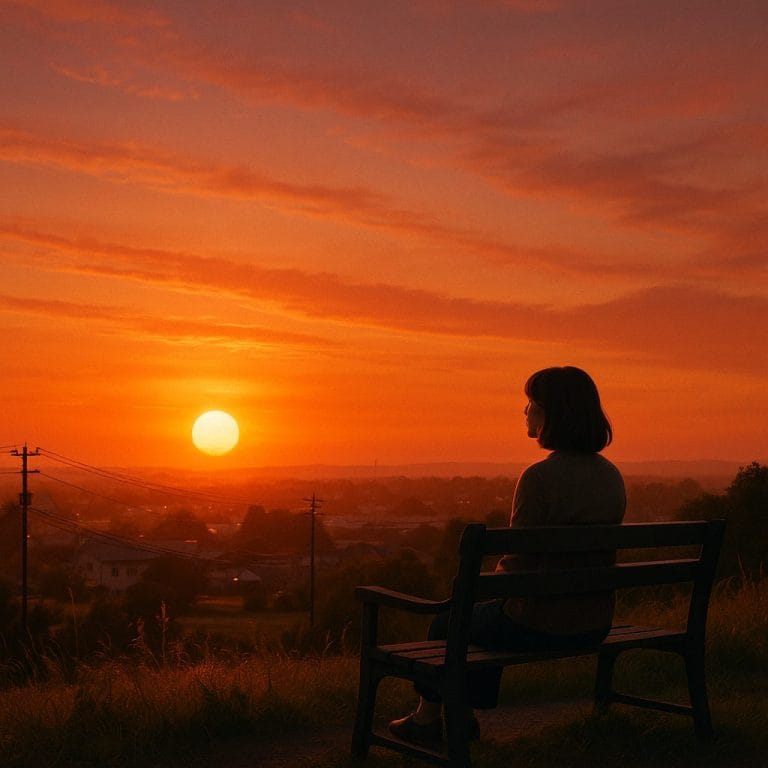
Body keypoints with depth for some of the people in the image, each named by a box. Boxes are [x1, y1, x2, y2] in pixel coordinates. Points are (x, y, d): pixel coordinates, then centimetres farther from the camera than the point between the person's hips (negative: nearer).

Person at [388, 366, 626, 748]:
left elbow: (518, 566, -18)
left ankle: (427, 719, 40)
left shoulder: (539, 477, -23)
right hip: (594, 625, 7)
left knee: (446, 624, 21)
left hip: (539, 627, -7)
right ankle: (466, 716, 40)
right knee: (486, 616, 33)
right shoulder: (612, 476, 2)